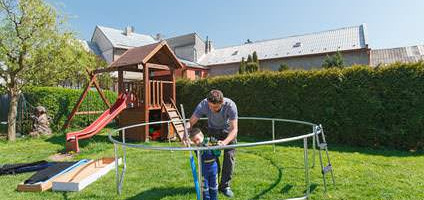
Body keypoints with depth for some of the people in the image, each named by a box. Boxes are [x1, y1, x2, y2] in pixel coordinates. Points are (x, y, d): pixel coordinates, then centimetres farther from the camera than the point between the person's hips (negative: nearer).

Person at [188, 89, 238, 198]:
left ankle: (225, 186, 10)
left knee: (230, 156, -6)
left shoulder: (230, 105, -38)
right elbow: (191, 122, -29)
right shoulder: (203, 104, -34)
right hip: (213, 130, 1)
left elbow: (234, 129, -39)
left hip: (228, 131, -1)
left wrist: (225, 142, -57)